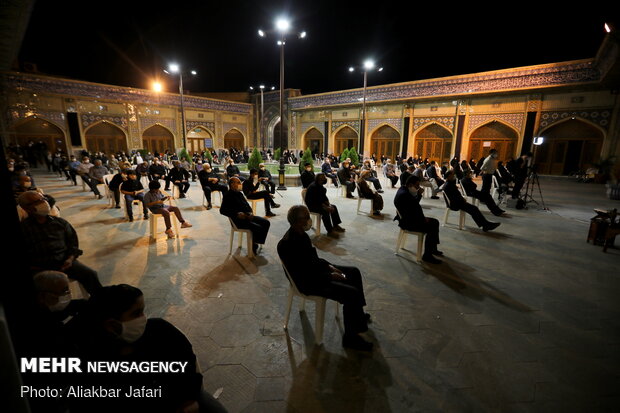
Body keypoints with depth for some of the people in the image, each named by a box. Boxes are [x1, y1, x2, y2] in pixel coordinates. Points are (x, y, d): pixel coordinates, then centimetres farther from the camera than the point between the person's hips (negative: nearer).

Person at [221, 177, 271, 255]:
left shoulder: (239, 194, 16)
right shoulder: (228, 196, -7)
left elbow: (247, 205, 20)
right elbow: (222, 210, -14)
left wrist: (250, 212, -4)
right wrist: (237, 214, -24)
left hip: (247, 216, 8)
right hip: (238, 220, -8)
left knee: (266, 223, -4)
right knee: (257, 227, -26)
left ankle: (257, 243, 4)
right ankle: (253, 245, -2)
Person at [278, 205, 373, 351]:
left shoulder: (300, 234, -1)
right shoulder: (289, 244, -30)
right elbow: (305, 274, -27)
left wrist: (329, 266, 2)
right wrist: (330, 276, -19)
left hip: (314, 269, 10)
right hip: (308, 282, -10)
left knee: (354, 272, 15)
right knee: (352, 293, -18)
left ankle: (358, 314, 32)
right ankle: (350, 337, 3)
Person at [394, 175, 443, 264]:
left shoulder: (404, 190, 8)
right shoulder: (404, 194, -25)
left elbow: (415, 204, 19)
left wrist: (419, 194, 2)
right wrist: (423, 219, -13)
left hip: (410, 218, 11)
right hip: (407, 222, -11)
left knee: (435, 222, 14)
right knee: (431, 228, -20)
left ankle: (433, 248, 25)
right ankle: (427, 255, -8)